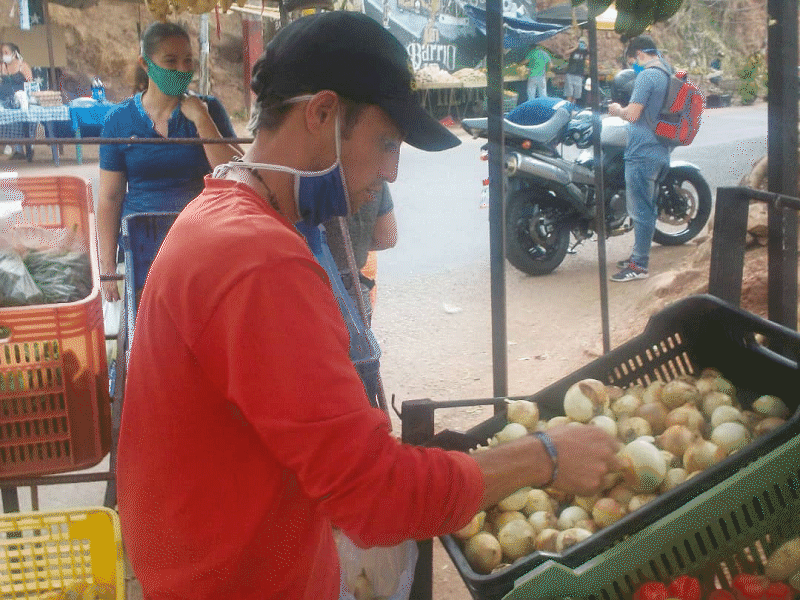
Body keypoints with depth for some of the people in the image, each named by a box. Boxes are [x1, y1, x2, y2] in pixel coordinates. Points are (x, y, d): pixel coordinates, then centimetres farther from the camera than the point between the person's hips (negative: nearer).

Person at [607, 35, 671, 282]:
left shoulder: (647, 76, -16)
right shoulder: (670, 76, 13)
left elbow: (633, 114, -20)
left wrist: (619, 110, -1)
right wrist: (626, 110, 21)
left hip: (642, 153, -10)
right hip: (661, 152, 10)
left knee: (640, 210, -5)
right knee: (648, 208, 17)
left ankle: (640, 265, -1)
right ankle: (639, 256, 28)